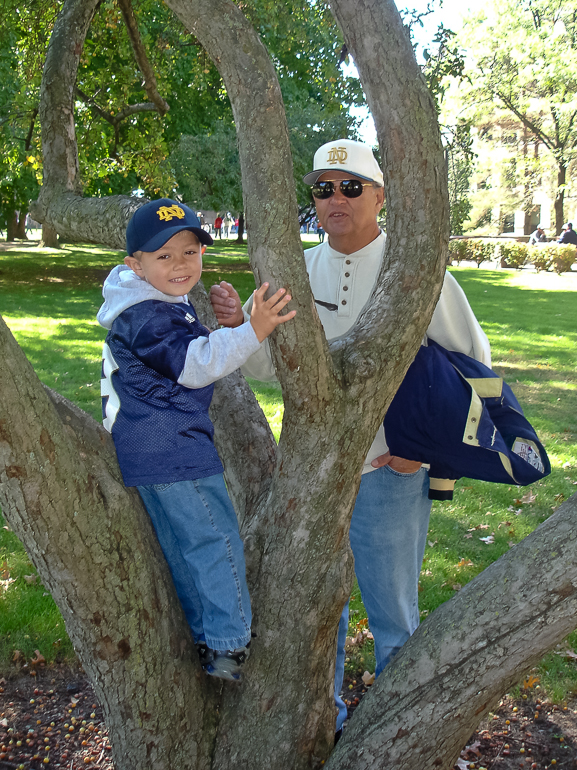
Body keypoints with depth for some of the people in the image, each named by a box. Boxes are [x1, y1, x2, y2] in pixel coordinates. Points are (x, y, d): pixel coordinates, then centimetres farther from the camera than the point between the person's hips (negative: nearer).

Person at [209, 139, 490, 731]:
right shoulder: (300, 271, 2)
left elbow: (474, 359, -2)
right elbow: (265, 366, 3)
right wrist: (238, 324, -17)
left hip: (389, 473, -4)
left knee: (392, 614, 11)